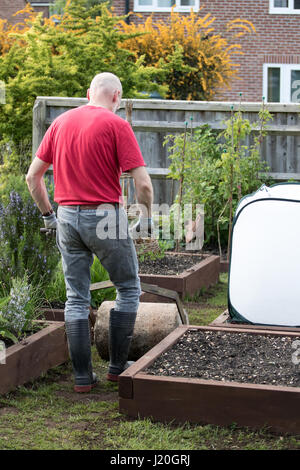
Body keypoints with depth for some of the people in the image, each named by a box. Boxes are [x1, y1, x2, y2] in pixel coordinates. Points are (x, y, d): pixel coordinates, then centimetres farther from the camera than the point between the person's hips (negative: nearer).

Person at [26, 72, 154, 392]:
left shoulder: (61, 122, 7)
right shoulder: (116, 125, -8)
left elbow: (32, 176, 9)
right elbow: (142, 182, -14)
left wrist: (48, 215, 18)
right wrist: (147, 217, 1)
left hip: (67, 218, 5)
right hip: (106, 217, -5)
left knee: (76, 299, 10)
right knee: (128, 289, 13)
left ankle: (83, 376, 11)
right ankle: (117, 367, 16)